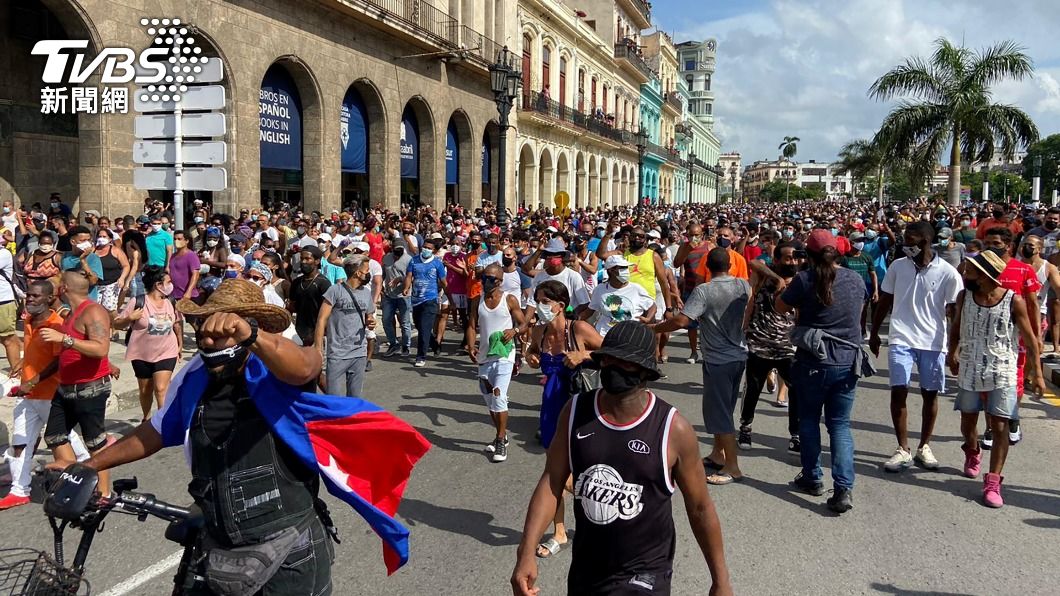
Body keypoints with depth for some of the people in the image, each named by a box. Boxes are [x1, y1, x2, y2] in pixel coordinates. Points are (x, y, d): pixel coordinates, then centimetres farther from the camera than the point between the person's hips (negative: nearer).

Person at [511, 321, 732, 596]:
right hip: (584, 568, 4)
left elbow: (700, 508, -6)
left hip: (643, 574, -4)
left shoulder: (673, 429, -16)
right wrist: (526, 552, -12)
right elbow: (551, 483, -4)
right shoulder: (575, 412, -8)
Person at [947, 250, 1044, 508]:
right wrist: (952, 354, 7)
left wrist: (1037, 373, -1)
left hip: (1002, 373, -3)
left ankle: (993, 482, 1)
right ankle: (972, 453, 46)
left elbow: (1029, 339, -3)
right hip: (969, 372, 3)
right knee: (968, 422, 15)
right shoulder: (964, 296, -3)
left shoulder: (1014, 301, -11)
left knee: (1000, 427, -4)